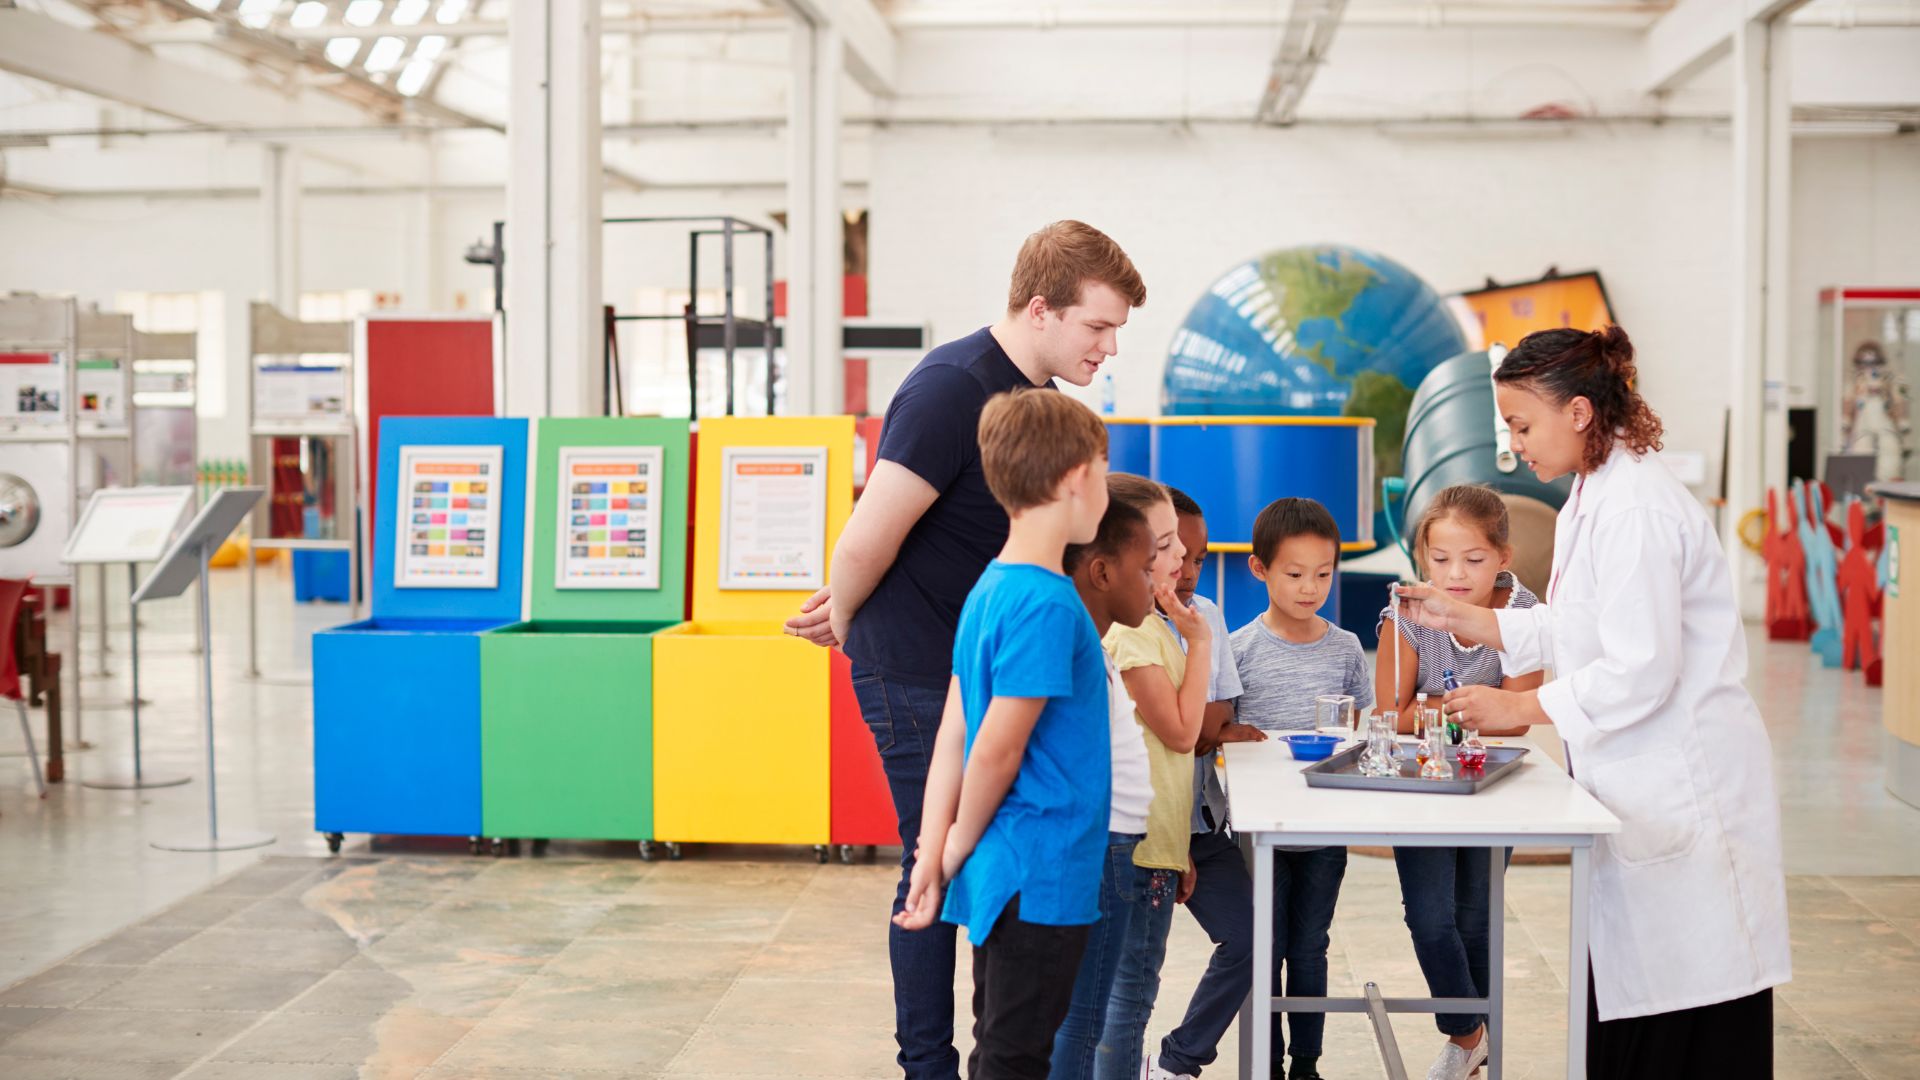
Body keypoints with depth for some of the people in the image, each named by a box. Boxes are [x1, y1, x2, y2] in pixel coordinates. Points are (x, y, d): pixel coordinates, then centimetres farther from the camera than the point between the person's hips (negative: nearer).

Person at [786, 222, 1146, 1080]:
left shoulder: (1042, 397, 9)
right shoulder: (952, 390, -21)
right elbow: (869, 539, -21)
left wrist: (847, 612, 14)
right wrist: (845, 622, -1)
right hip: (918, 672, -8)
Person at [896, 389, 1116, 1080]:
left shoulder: (991, 587, 8)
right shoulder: (1047, 603, -20)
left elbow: (954, 732, 7)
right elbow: (997, 750, -20)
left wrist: (934, 853, 6)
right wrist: (958, 850, -5)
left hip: (1003, 874, 9)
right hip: (1041, 879, -9)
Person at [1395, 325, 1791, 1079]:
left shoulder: (1637, 508, -19)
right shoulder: (1591, 499, 13)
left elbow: (1641, 670, -23)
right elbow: (1570, 633, 19)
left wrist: (1521, 709, -14)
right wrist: (1459, 617, 10)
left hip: (1683, 792, -10)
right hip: (1637, 790, 10)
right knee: (1619, 1012, 14)